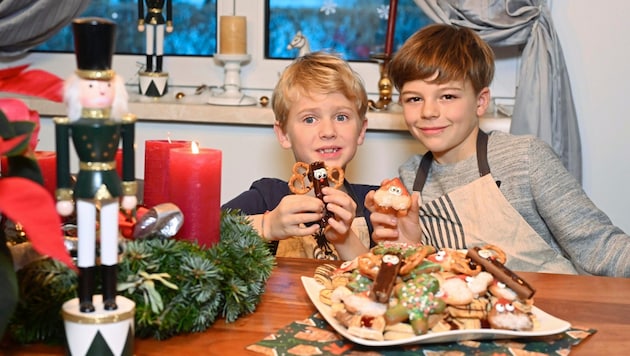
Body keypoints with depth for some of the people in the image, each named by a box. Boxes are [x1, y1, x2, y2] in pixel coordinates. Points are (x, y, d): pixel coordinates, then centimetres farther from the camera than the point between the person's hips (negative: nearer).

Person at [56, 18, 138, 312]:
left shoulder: (122, 125, -1)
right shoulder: (69, 126, -8)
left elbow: (128, 160, 6)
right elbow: (63, 162, -4)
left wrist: (129, 192, 8)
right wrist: (63, 196, -4)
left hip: (111, 186, 2)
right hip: (85, 186, -2)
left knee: (110, 244, 11)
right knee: (86, 245, 7)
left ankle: (110, 298, 23)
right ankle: (86, 300, 18)